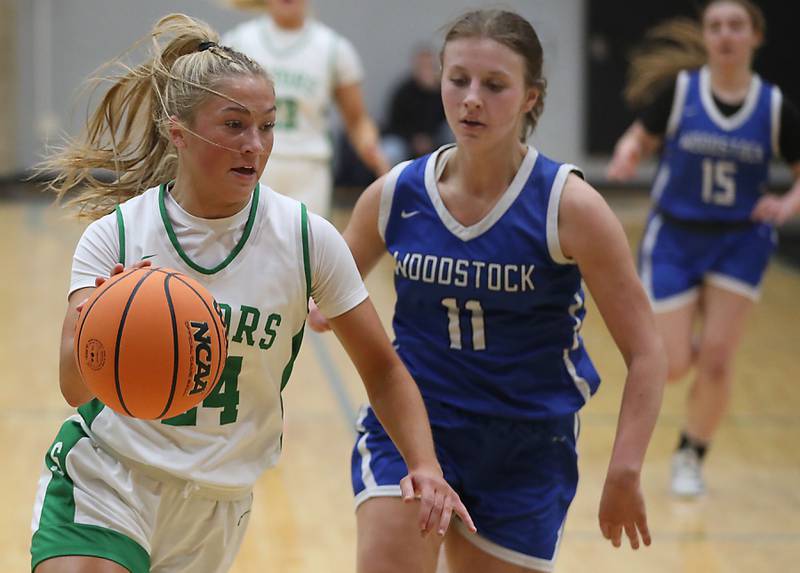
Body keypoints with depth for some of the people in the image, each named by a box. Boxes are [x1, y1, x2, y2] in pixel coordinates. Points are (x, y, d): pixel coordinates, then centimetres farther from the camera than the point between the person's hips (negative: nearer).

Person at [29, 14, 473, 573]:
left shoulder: (307, 238, -8)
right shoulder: (115, 235, -12)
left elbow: (382, 368, 0)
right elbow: (74, 385, -24)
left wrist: (425, 465, -15)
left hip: (217, 504, 2)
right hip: (102, 480, -2)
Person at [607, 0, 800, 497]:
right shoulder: (678, 90, -9)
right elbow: (641, 139, 2)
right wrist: (628, 157, -21)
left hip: (740, 241, 1)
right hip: (675, 237, 0)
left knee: (716, 360, -8)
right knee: (674, 365, -7)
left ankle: (691, 456, 16)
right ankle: (682, 343, 33)